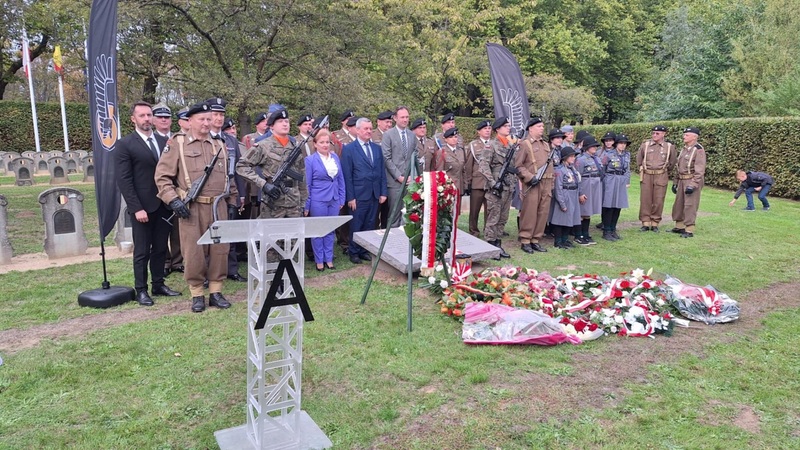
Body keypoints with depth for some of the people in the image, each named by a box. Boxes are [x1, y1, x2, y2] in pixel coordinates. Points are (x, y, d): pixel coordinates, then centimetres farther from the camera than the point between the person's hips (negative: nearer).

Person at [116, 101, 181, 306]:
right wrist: (137, 208, -15)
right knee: (142, 251, 4)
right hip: (142, 207, -5)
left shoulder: (164, 141, 10)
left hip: (163, 204, 5)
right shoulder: (125, 144, -4)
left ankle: (159, 285, 23)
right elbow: (124, 180, -9)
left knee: (160, 248, 12)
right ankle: (141, 290, 14)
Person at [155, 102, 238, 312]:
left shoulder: (220, 145, 14)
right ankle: (197, 294, 14)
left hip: (219, 207, 4)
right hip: (191, 208, -4)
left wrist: (232, 202, 15)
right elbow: (162, 176, -3)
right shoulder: (177, 144, 1)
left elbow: (229, 177, 20)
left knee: (219, 250, 5)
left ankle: (215, 291, 17)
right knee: (193, 252, 1)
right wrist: (173, 200, -13)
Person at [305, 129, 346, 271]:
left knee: (330, 230, 12)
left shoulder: (335, 157, 6)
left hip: (334, 200, 4)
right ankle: (319, 260, 18)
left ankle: (329, 259, 23)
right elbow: (307, 184, -5)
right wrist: (306, 206, -6)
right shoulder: (310, 160, -6)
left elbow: (341, 179, 11)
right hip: (318, 201, -4)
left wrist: (342, 199, 7)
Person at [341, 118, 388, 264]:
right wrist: (350, 197, -11)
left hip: (375, 195, 5)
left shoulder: (377, 148, 12)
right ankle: (354, 252, 19)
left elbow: (382, 172, 12)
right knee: (356, 226, 5)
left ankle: (365, 251, 23)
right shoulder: (348, 149, -4)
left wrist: (383, 192, 5)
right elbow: (347, 175, -7)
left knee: (370, 225, 11)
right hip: (359, 195, -4)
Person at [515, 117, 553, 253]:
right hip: (532, 185, -7)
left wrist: (551, 186, 16)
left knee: (543, 213, 7)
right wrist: (530, 177, -17)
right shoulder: (525, 144, -3)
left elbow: (550, 165, 21)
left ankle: (536, 240, 16)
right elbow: (518, 165, -8)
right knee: (529, 213, -4)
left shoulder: (546, 145, 19)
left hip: (546, 184, 7)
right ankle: (525, 241, 5)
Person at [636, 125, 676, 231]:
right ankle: (645, 223, 9)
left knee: (658, 201, 2)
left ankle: (655, 223, 11)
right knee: (645, 200, 1)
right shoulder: (645, 145, 3)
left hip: (661, 177, -1)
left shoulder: (669, 147, 2)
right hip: (646, 176, 1)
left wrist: (665, 173, 15)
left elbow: (672, 162, 14)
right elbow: (638, 159, 17)